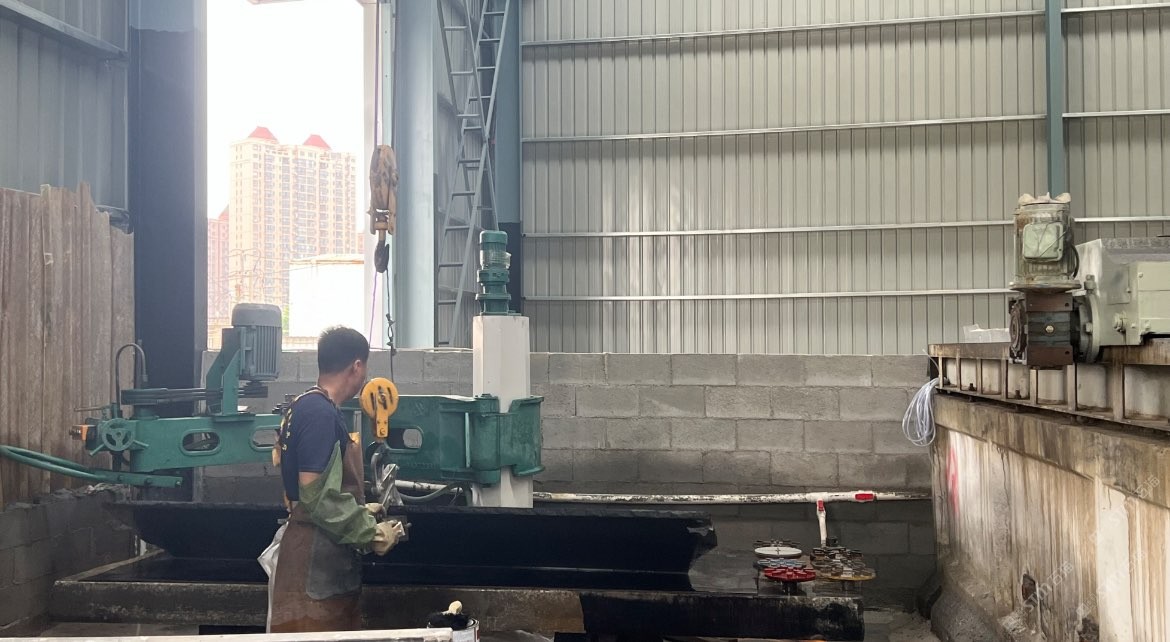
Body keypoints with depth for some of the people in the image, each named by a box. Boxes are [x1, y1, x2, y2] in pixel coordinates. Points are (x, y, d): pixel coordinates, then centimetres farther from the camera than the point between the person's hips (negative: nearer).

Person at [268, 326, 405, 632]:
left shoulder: (307, 407, 12)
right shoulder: (321, 414, -18)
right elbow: (316, 496, -23)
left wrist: (362, 511, 24)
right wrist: (371, 534, -16)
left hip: (327, 559, 10)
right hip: (316, 562, -10)